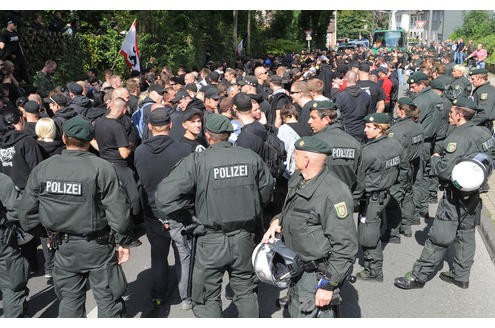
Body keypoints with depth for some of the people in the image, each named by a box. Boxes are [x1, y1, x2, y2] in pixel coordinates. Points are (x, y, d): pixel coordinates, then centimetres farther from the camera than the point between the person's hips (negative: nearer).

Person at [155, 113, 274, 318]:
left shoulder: (196, 161, -14)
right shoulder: (252, 157, -4)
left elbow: (164, 196, -18)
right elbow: (266, 191, 7)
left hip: (211, 242, -3)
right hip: (244, 239, 3)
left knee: (207, 299, 15)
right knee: (246, 292, 24)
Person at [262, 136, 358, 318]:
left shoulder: (333, 194, -27)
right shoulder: (297, 179, 0)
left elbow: (345, 247, -25)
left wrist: (328, 286, -21)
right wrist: (278, 221, -2)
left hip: (316, 275, -9)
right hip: (296, 268, 9)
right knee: (295, 312, 25)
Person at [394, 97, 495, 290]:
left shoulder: (457, 139, -21)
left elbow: (444, 171, -25)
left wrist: (435, 158, -7)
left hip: (456, 196, -8)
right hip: (474, 194, 8)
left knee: (438, 238, -1)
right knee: (466, 235, 17)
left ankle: (419, 276, 9)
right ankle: (461, 276, 30)